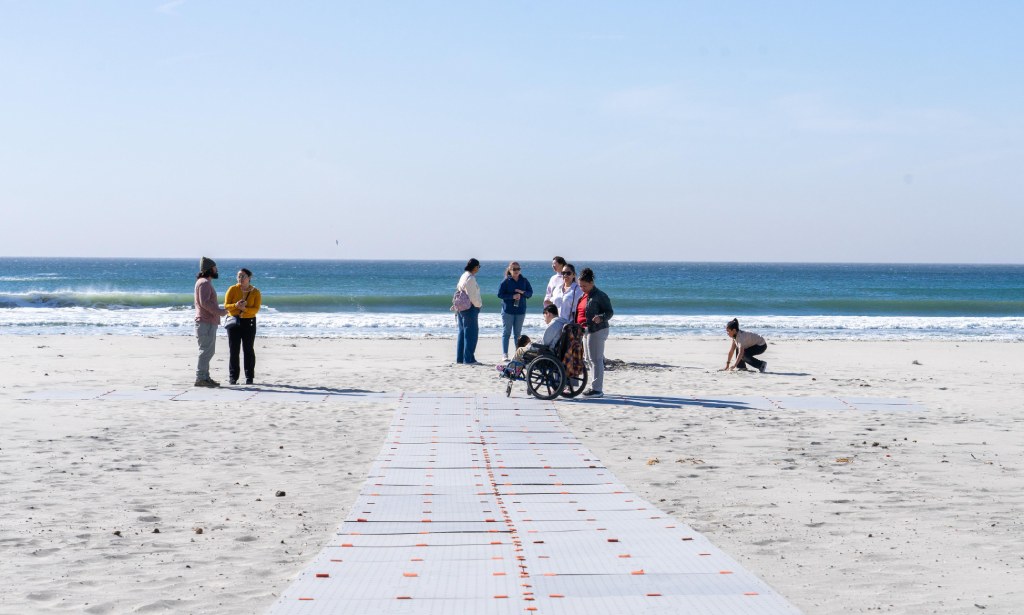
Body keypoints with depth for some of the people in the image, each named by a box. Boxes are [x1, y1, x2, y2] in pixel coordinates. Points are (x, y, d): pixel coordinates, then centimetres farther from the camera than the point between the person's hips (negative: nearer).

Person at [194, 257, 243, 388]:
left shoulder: (205, 282, 21)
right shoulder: (204, 283, -12)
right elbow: (204, 302, -22)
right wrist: (220, 311, -17)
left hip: (209, 322, 11)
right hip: (206, 322, -11)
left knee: (208, 351, 14)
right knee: (206, 350, -10)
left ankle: (205, 377, 17)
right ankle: (201, 378, -10)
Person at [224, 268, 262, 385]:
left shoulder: (255, 292, 0)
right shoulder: (232, 289, 0)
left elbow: (256, 309, -9)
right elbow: (226, 305, -6)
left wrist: (245, 309, -27)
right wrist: (237, 306, -25)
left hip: (249, 322, 0)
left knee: (248, 350, 1)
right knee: (233, 350, -1)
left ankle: (249, 377, 6)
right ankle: (233, 377, 4)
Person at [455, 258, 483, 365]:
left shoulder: (463, 276, 14)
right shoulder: (470, 278, -15)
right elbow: (472, 295, -18)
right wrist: (479, 304, -4)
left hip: (462, 307, 10)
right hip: (470, 308, -10)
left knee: (462, 332, 13)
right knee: (471, 333, -5)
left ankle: (460, 358, 17)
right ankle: (469, 359, -5)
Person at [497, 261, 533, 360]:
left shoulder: (524, 280, 5)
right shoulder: (506, 281, -5)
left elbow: (530, 292, 6)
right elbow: (500, 294, -7)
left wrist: (522, 292, -13)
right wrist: (512, 296, -16)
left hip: (520, 310, 3)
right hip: (508, 310, -3)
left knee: (518, 333, 9)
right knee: (506, 332, -2)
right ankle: (504, 354, 0)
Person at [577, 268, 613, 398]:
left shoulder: (600, 296, -11)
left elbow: (610, 312, -12)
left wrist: (601, 318, -29)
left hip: (598, 330, -10)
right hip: (586, 330, 10)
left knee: (596, 359, -9)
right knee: (590, 359, 13)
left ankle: (597, 389, -7)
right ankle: (595, 387, 21)